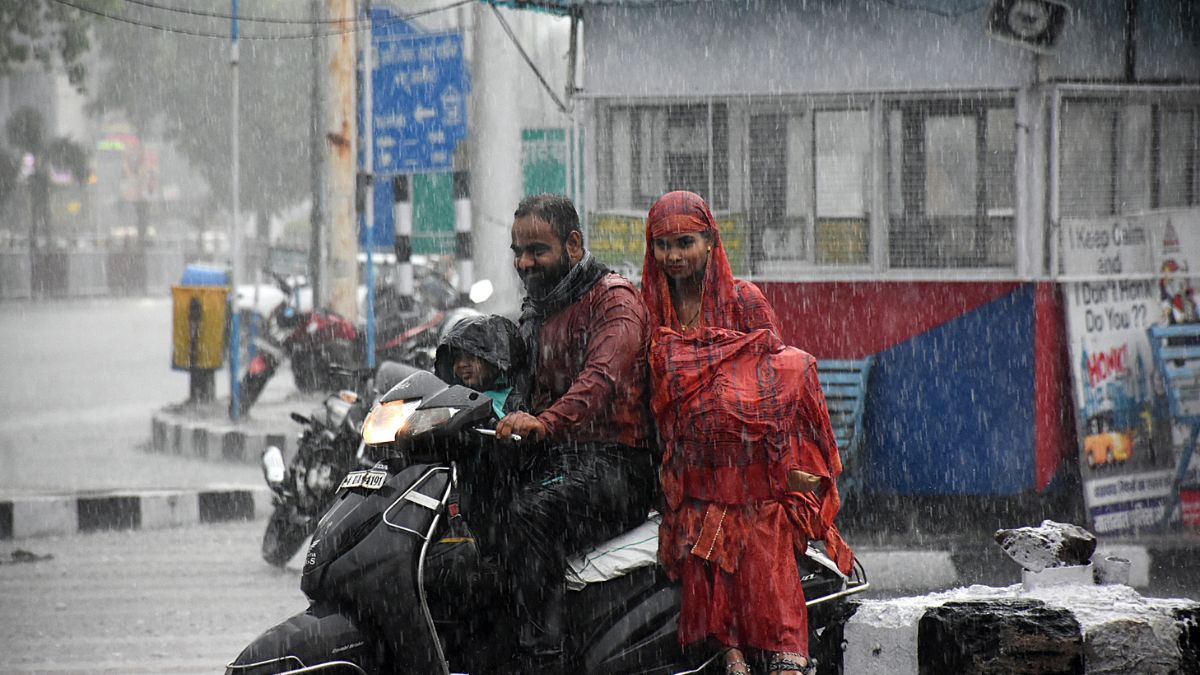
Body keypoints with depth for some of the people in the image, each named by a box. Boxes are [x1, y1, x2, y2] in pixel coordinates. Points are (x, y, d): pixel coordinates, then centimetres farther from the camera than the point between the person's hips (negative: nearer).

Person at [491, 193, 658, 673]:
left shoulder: (614, 298, -3)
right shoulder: (534, 314, 25)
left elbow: (605, 376, -22)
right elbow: (520, 392, 29)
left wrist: (545, 421, -39)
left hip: (612, 460, -8)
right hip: (546, 462, 8)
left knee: (531, 512, -35)